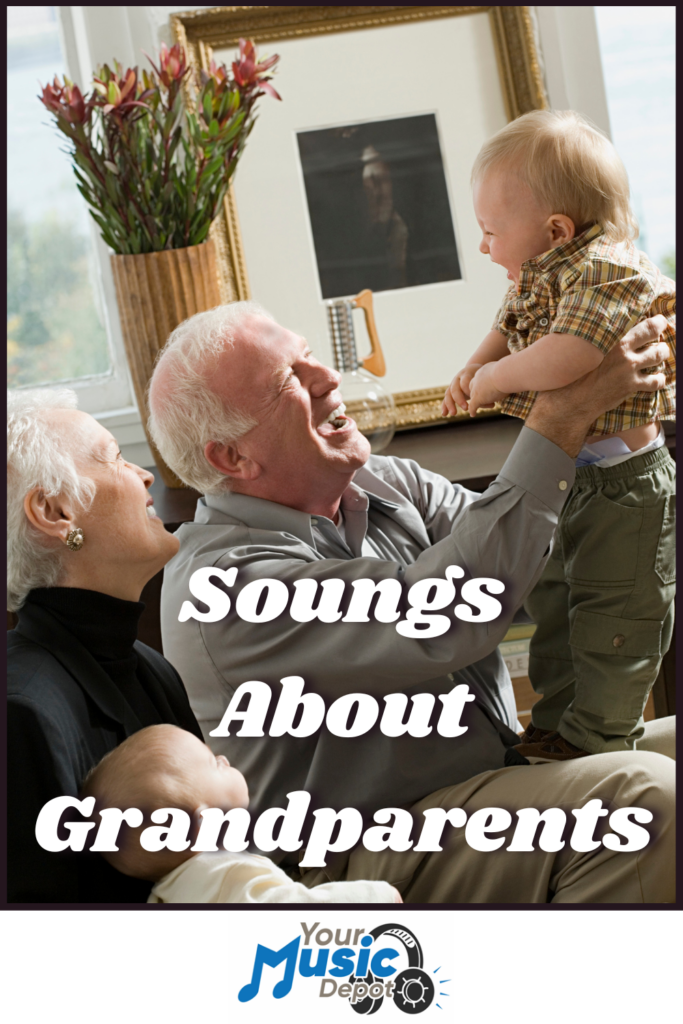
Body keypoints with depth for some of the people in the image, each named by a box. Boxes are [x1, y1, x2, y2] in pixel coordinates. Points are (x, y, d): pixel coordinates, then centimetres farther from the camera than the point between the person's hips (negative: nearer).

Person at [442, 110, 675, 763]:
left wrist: (495, 378, -23)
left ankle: (597, 738, 16)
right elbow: (508, 330, 23)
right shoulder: (537, 277, 5)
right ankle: (555, 722, 34)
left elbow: (564, 360, -39)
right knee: (550, 600, 20)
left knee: (610, 616, 3)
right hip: (555, 473, 10)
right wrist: (474, 369, 2)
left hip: (618, 484, -10)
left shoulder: (606, 270, -24)